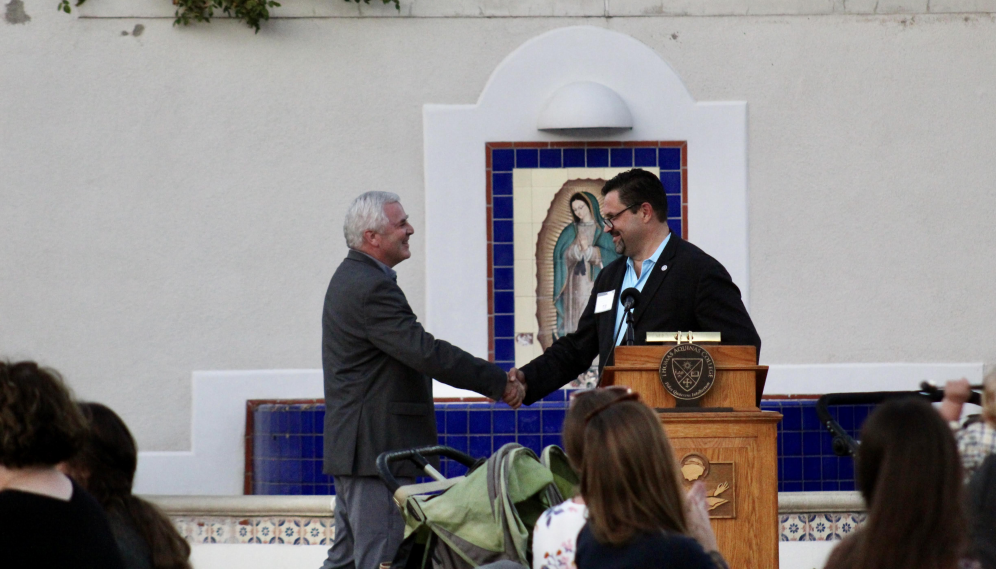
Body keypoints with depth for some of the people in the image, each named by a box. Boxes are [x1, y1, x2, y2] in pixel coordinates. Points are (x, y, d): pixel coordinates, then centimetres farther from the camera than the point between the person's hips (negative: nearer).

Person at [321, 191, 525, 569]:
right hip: (377, 448, -11)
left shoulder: (352, 279, 17)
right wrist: (498, 383, -16)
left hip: (352, 447, 11)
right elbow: (425, 353, -22)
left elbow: (414, 351, 21)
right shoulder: (370, 288, -18)